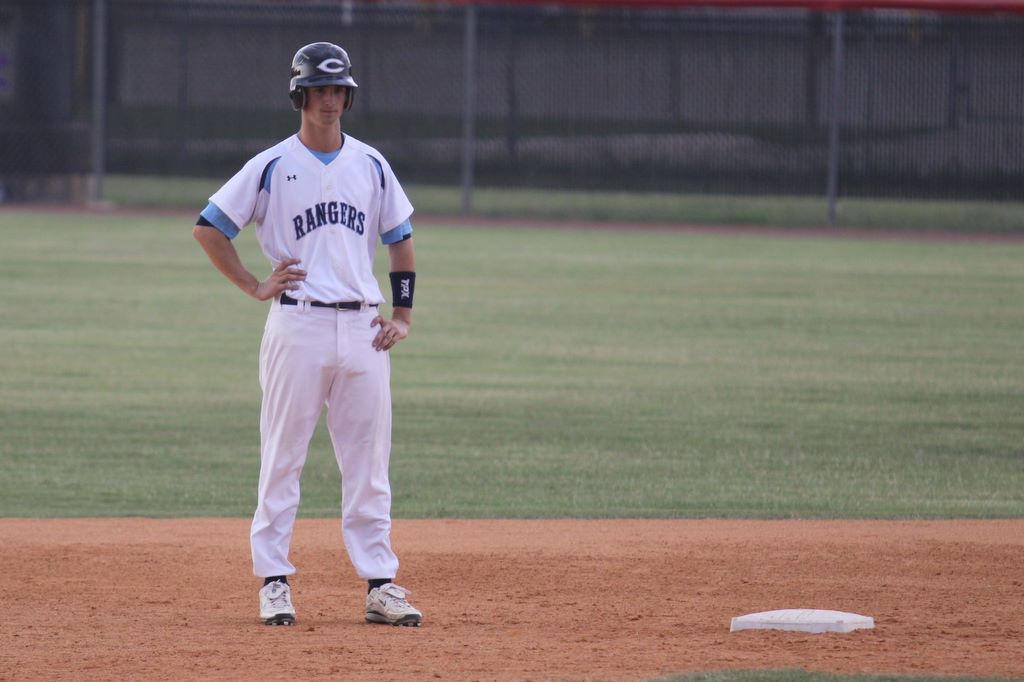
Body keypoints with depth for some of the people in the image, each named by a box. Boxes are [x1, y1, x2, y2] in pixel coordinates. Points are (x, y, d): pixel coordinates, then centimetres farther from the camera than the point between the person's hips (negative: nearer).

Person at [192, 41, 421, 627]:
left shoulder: (371, 165, 11)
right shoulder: (272, 167, 0)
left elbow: (401, 238, 18)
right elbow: (208, 228, 3)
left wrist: (404, 314, 9)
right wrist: (254, 287, -3)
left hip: (363, 327, 3)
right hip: (298, 324, -3)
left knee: (369, 463, 3)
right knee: (283, 458, -1)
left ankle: (380, 584, 5)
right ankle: (275, 583, 3)